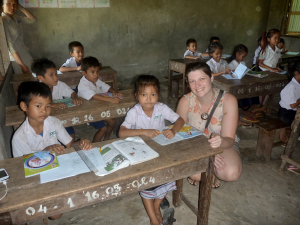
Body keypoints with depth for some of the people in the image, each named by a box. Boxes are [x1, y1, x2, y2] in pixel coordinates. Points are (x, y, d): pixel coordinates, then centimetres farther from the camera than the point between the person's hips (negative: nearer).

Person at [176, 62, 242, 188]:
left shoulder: (228, 100, -20)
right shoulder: (185, 102, -17)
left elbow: (229, 139, -20)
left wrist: (220, 141, -47)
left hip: (223, 145, 1)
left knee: (232, 173, -30)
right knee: (194, 174, -32)